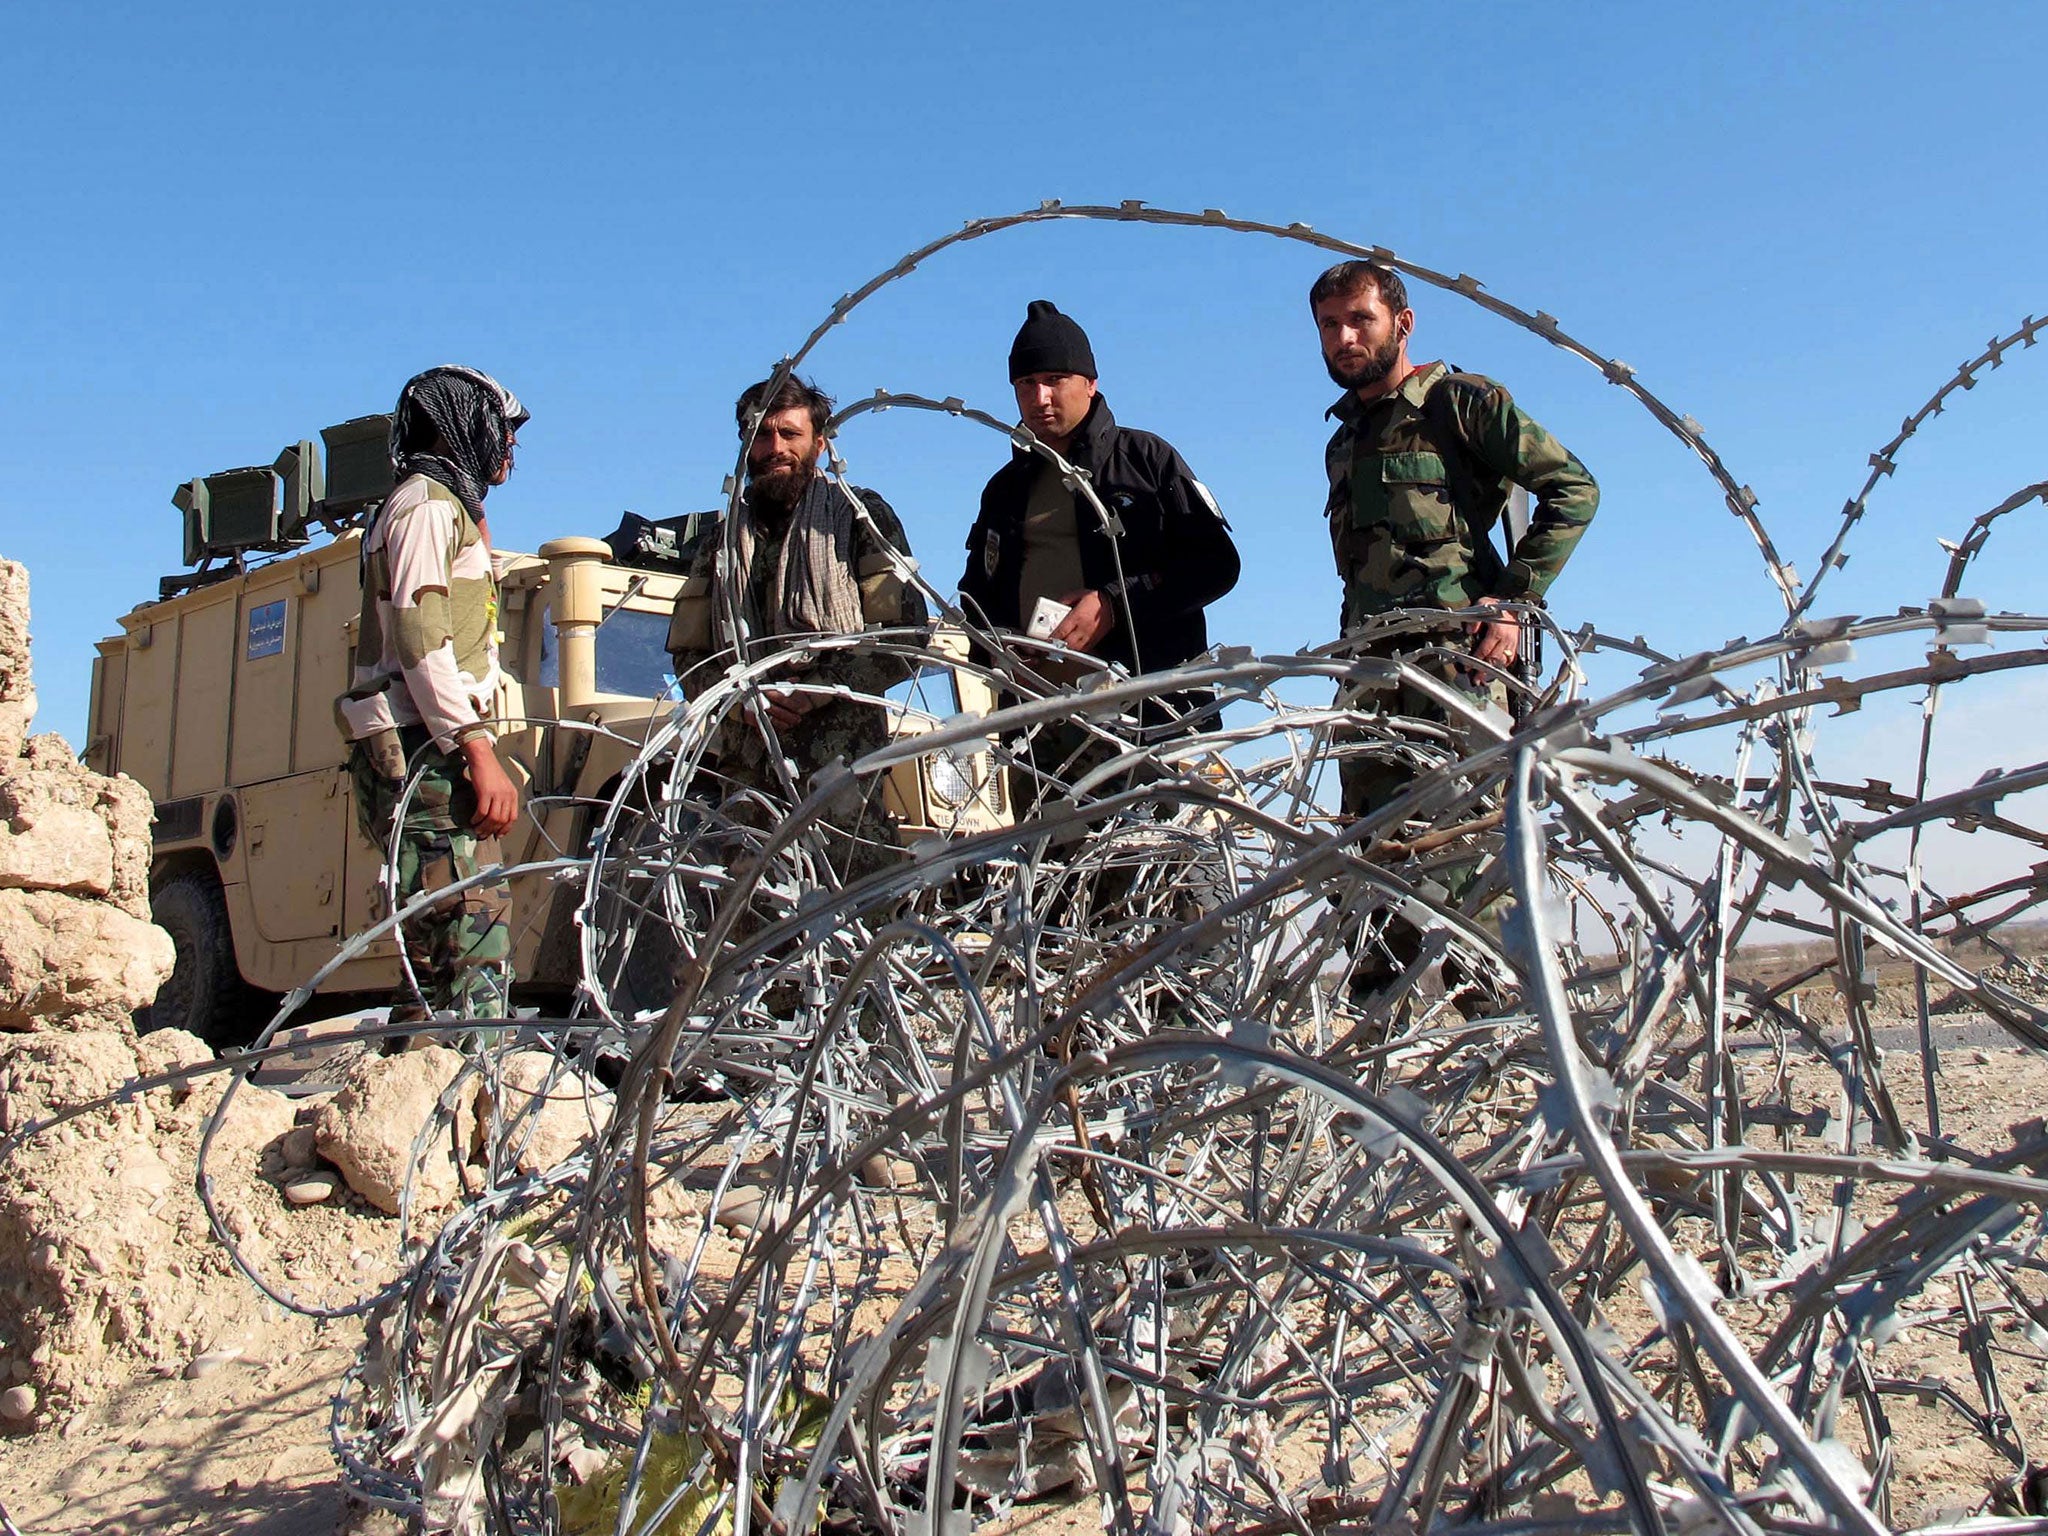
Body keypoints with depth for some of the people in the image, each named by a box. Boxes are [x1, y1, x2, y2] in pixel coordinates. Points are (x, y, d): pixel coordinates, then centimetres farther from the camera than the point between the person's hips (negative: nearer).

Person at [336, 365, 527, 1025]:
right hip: (423, 749, -10)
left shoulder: (449, 508, 28)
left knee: (451, 954, 6)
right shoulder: (428, 502, -3)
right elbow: (419, 640, -16)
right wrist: (481, 753, -21)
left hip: (432, 752, 10)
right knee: (471, 942, -18)